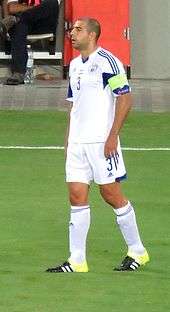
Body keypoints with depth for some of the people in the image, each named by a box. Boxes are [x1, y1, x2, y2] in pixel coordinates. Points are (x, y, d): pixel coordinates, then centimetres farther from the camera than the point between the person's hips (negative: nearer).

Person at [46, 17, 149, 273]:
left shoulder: (107, 61, -9)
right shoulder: (75, 66, 15)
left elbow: (125, 98, -13)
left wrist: (113, 136, -17)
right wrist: (69, 139, 17)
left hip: (102, 142, -7)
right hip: (77, 142, 7)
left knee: (112, 195, -2)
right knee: (77, 197, 1)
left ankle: (137, 252, 12)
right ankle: (77, 261, 1)